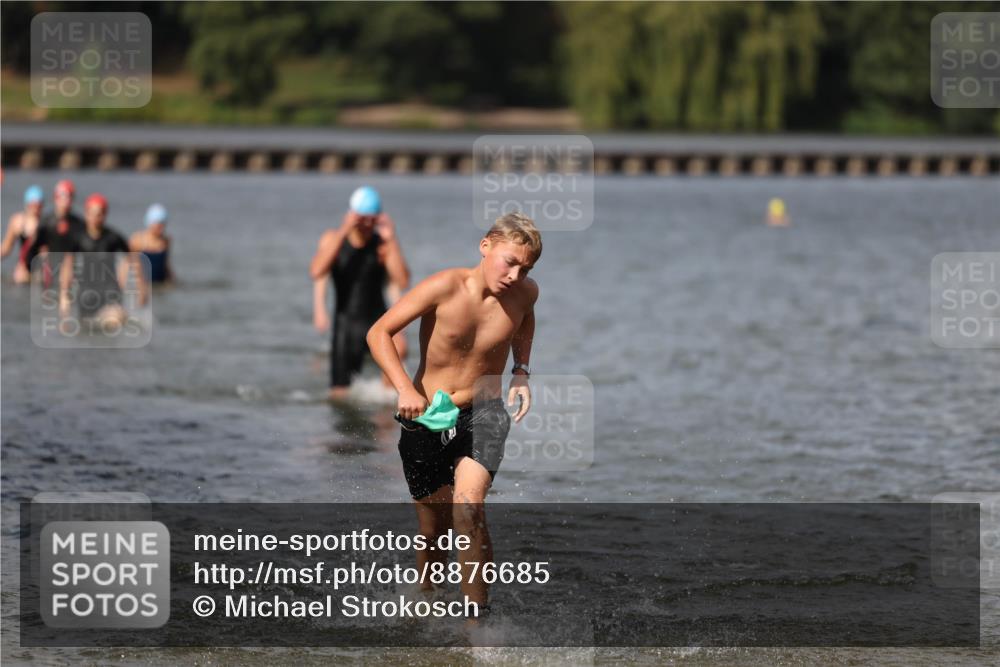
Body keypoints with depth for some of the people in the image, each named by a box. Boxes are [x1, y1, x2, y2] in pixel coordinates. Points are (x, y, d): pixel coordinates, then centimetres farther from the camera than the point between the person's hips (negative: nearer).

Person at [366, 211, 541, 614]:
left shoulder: (524, 293, -7)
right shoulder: (446, 287, -18)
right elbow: (379, 332, -14)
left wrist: (521, 372, 7)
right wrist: (406, 389, -26)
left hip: (484, 414, 1)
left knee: (468, 508, -24)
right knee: (433, 529, 9)